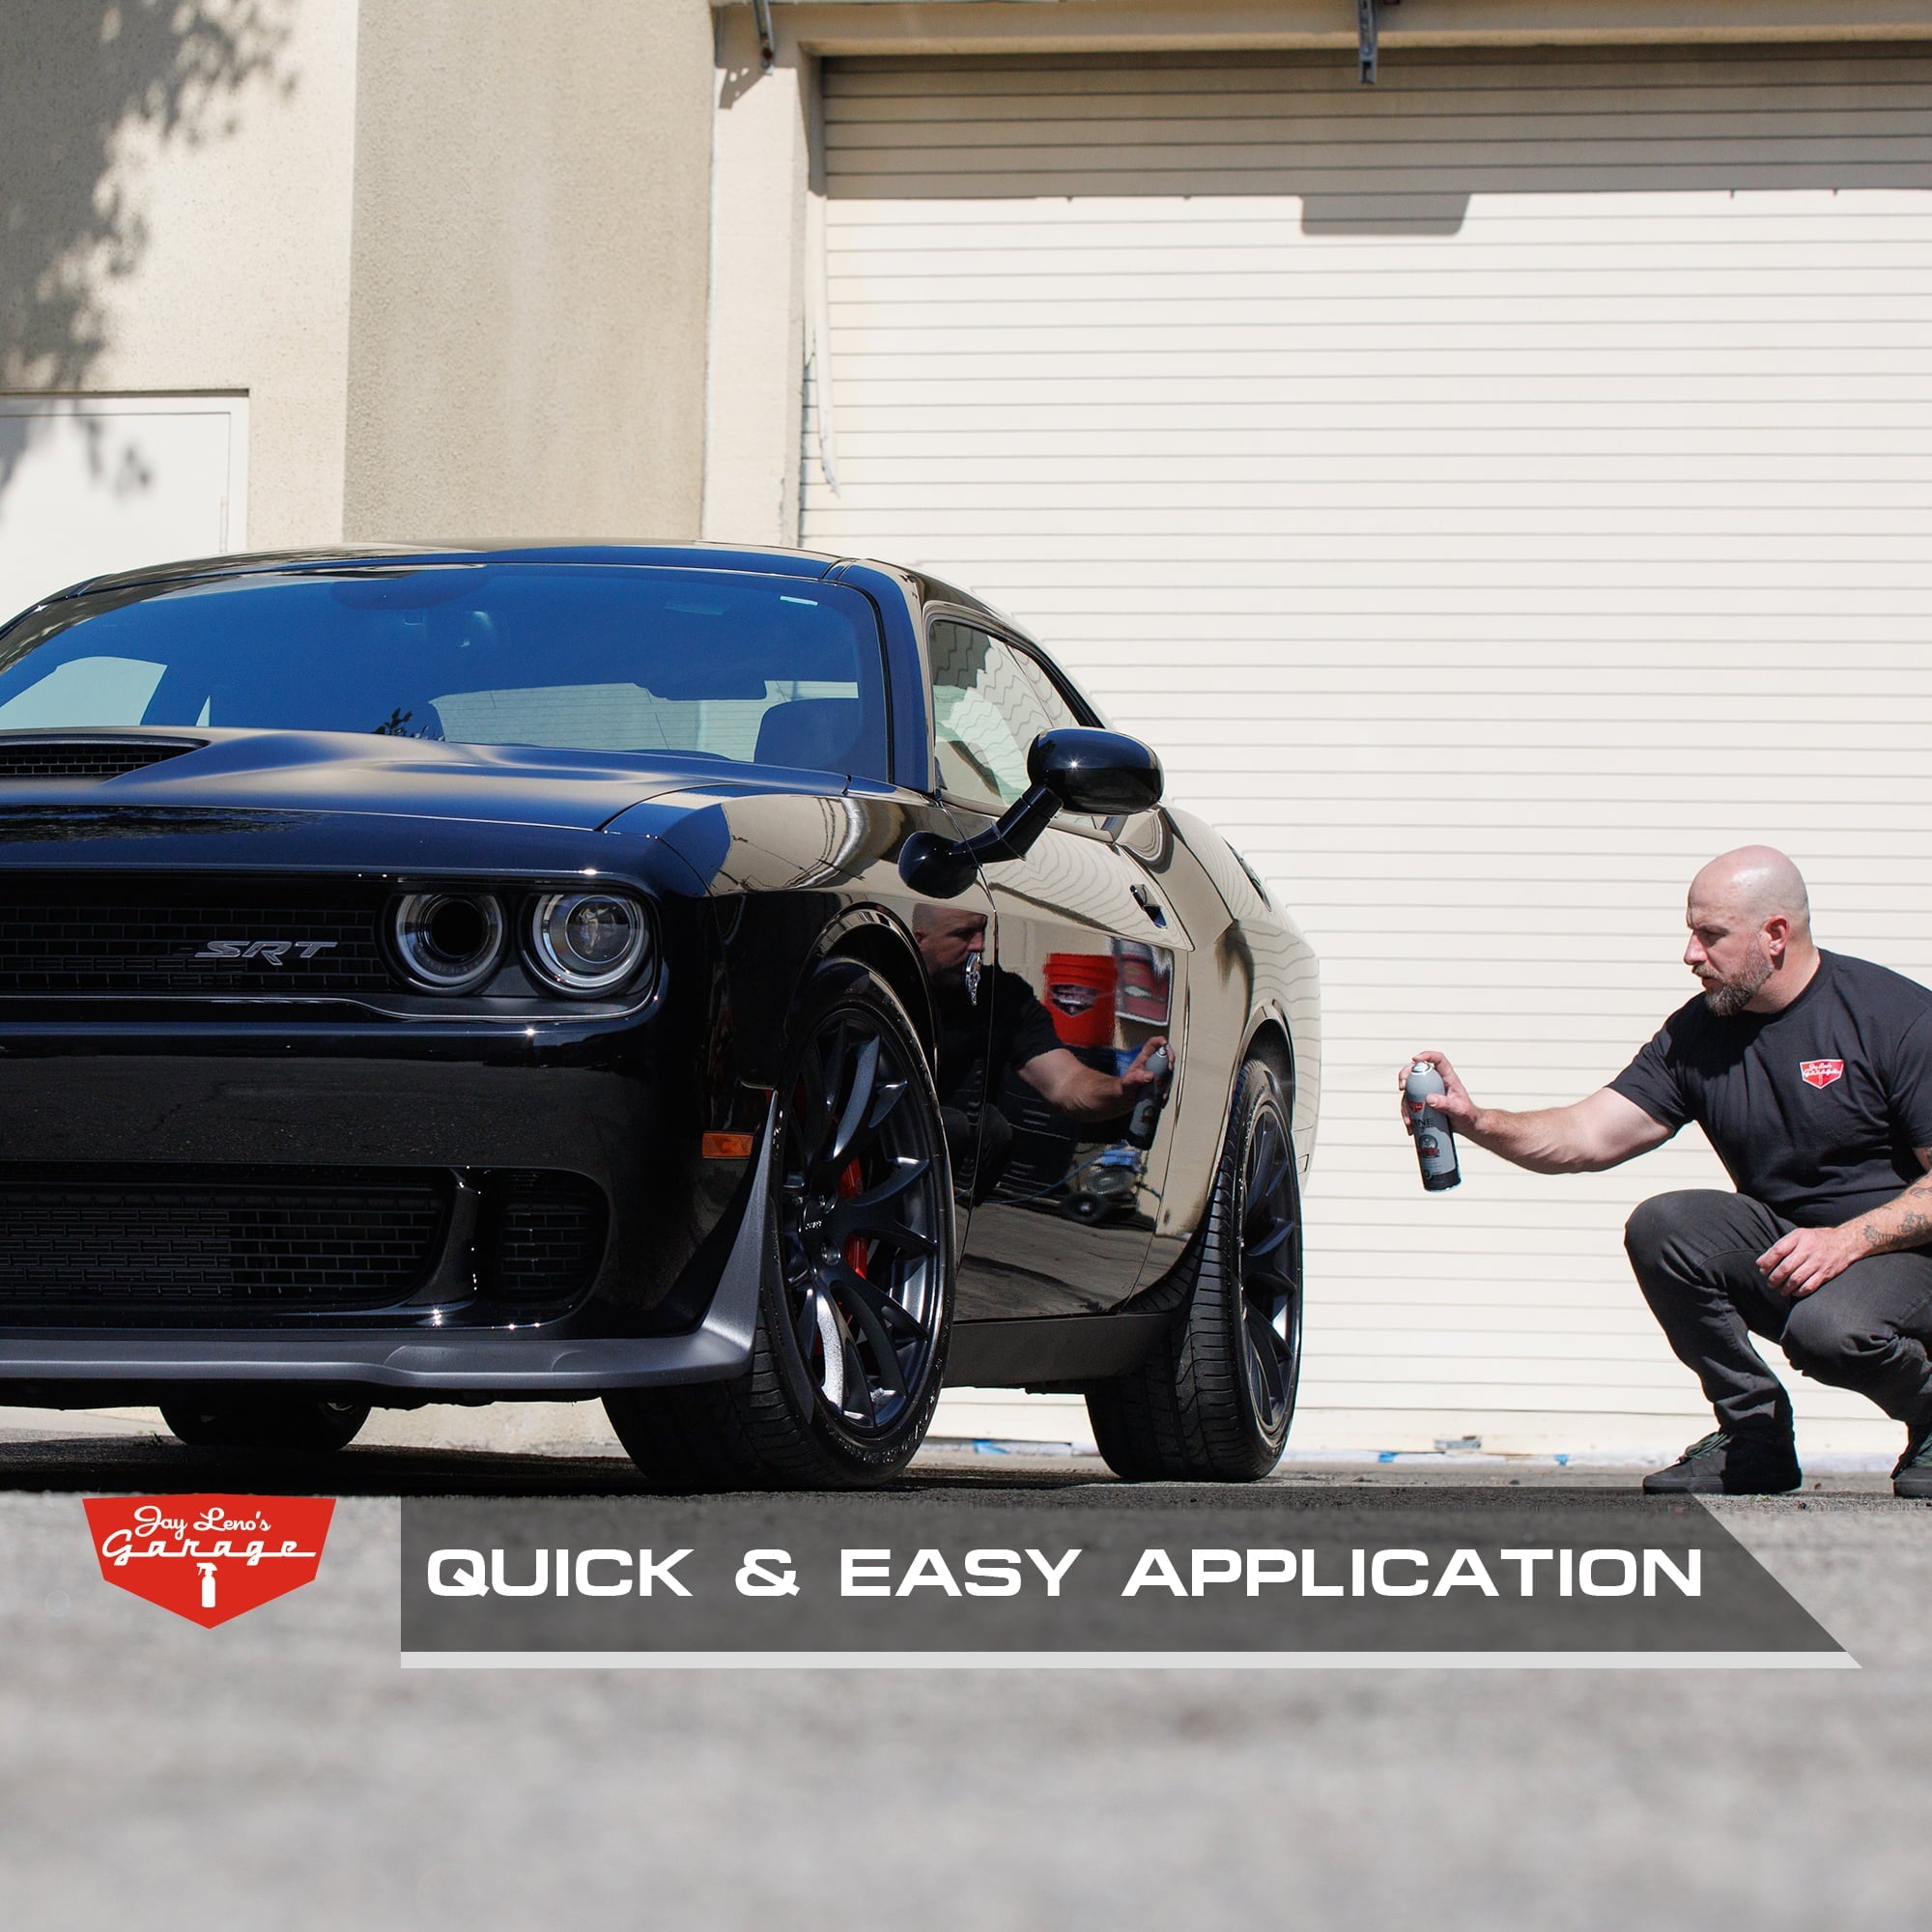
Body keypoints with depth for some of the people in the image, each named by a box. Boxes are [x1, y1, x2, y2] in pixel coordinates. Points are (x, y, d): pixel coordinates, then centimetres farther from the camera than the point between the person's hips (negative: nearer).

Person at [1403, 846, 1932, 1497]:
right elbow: (1588, 1135, -1)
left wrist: (1848, 1240, -28)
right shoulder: (1696, 1035, 3)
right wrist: (1476, 1121, -17)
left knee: (1829, 1330, -37)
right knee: (1659, 1227, -21)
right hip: (1780, 1243, 6)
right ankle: (1754, 1432, -5)